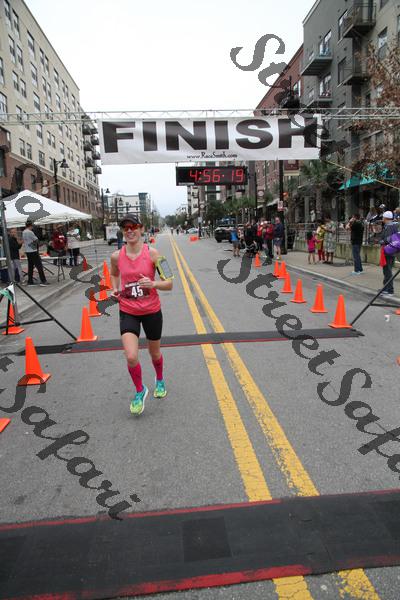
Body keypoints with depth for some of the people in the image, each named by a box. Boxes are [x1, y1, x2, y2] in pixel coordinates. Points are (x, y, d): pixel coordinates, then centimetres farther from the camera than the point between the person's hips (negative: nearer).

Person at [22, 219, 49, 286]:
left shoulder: (23, 232, 10)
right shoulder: (30, 232, -16)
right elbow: (36, 240, -10)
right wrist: (37, 248, 9)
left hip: (27, 251, 9)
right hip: (33, 251, -9)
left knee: (30, 266, 12)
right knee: (39, 266, -5)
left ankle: (30, 281, 13)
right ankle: (43, 281, -6)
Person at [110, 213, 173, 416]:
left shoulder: (151, 253, -13)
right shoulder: (117, 256, -6)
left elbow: (169, 284, -12)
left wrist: (153, 284, -31)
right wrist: (115, 289, 0)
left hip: (151, 311, -1)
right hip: (127, 312, 1)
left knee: (155, 353, 17)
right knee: (131, 357, -14)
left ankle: (160, 380, 51)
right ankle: (140, 391, 17)